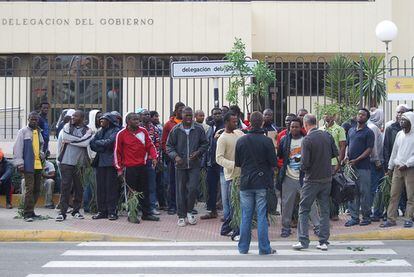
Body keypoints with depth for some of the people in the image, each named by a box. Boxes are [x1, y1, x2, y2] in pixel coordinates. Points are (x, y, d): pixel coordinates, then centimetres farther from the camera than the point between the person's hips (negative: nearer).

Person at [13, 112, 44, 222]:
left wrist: (42, 154, 11)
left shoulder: (39, 132, 17)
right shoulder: (23, 132, -1)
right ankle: (27, 214, -10)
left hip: (38, 165, 7)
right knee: (29, 189, -11)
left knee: (37, 189, 8)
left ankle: (30, 210, 18)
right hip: (28, 165, -6)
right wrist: (19, 163, -13)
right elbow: (17, 148, -6)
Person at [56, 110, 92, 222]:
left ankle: (76, 211, 18)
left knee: (79, 187, 6)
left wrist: (70, 140, -10)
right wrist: (78, 139, -8)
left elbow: (85, 142, -13)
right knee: (65, 186, -4)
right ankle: (62, 212, -2)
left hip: (80, 163, 1)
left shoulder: (87, 130, 4)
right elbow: (64, 138, -11)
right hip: (66, 162, -1)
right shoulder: (67, 126, 7)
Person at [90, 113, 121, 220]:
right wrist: (103, 148, -7)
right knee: (100, 187, 5)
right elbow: (92, 144, 9)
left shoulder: (116, 131, -2)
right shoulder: (100, 131, 19)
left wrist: (97, 143, -1)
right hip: (99, 162, 6)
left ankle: (112, 211, -1)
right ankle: (102, 211, 11)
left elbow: (109, 142, -16)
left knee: (111, 187, -5)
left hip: (110, 163, -6)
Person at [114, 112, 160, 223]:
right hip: (129, 167, -4)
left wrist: (153, 157, -7)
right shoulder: (121, 134, -4)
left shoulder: (143, 131, 6)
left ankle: (146, 213, 18)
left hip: (142, 166, 4)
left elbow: (150, 145, 10)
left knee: (145, 190, 10)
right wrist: (119, 169, -3)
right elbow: (117, 152, 0)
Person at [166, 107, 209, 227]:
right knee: (181, 190, 5)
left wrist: (198, 152, -9)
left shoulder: (199, 129, 0)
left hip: (194, 164, 0)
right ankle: (181, 216, 15)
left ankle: (189, 211, 16)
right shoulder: (176, 130, 0)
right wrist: (175, 156, -12)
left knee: (193, 188, -7)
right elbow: (169, 146, 5)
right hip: (180, 165, 0)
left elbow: (205, 144, 9)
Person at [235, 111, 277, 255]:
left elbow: (237, 163, 6)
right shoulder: (267, 141, -10)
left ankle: (243, 248, 15)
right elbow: (274, 163, -7)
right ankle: (264, 249, 6)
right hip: (262, 183, -2)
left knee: (246, 216, 9)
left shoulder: (241, 141, -1)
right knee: (262, 216, 2)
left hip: (246, 183, 2)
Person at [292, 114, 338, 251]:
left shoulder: (307, 139, -16)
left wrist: (302, 168, 4)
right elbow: (335, 153, 10)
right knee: (325, 210, 10)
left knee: (304, 210, 5)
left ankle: (303, 241, 0)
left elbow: (305, 163, -18)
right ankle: (323, 241, 10)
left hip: (312, 179, -5)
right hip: (327, 178, 5)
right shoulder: (327, 135, 1)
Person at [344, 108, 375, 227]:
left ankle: (366, 217, 9)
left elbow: (369, 150, -9)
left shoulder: (368, 132, -4)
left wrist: (356, 160, -16)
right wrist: (347, 158, 4)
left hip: (363, 166, -6)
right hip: (351, 166, 6)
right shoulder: (351, 130, 15)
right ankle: (354, 217, 13)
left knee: (364, 192, -1)